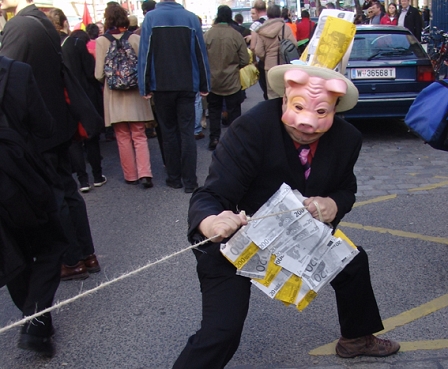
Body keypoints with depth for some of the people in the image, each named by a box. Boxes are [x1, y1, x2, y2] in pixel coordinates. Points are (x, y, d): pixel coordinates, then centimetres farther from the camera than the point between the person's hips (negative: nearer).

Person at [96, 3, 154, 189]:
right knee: (139, 136, 7)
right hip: (135, 94, 1)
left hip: (115, 96, -1)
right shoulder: (136, 38, -6)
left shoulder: (101, 41, -8)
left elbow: (99, 74, -8)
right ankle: (144, 173, -7)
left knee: (123, 138, 10)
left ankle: (130, 175, 13)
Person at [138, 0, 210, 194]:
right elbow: (200, 53, -1)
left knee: (169, 132, 12)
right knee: (187, 132, 4)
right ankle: (189, 181, 3)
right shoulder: (191, 18, -3)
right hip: (187, 85, 1)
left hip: (162, 86, 0)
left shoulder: (150, 18, -6)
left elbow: (145, 53, -7)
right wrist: (204, 85, 6)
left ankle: (174, 178, 17)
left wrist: (145, 86, -2)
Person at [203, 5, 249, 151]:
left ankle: (214, 138, 16)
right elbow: (244, 60, -9)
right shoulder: (236, 35, -13)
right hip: (232, 81, -1)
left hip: (212, 81, 1)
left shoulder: (207, 35, -12)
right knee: (233, 111, 11)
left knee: (214, 110, 16)